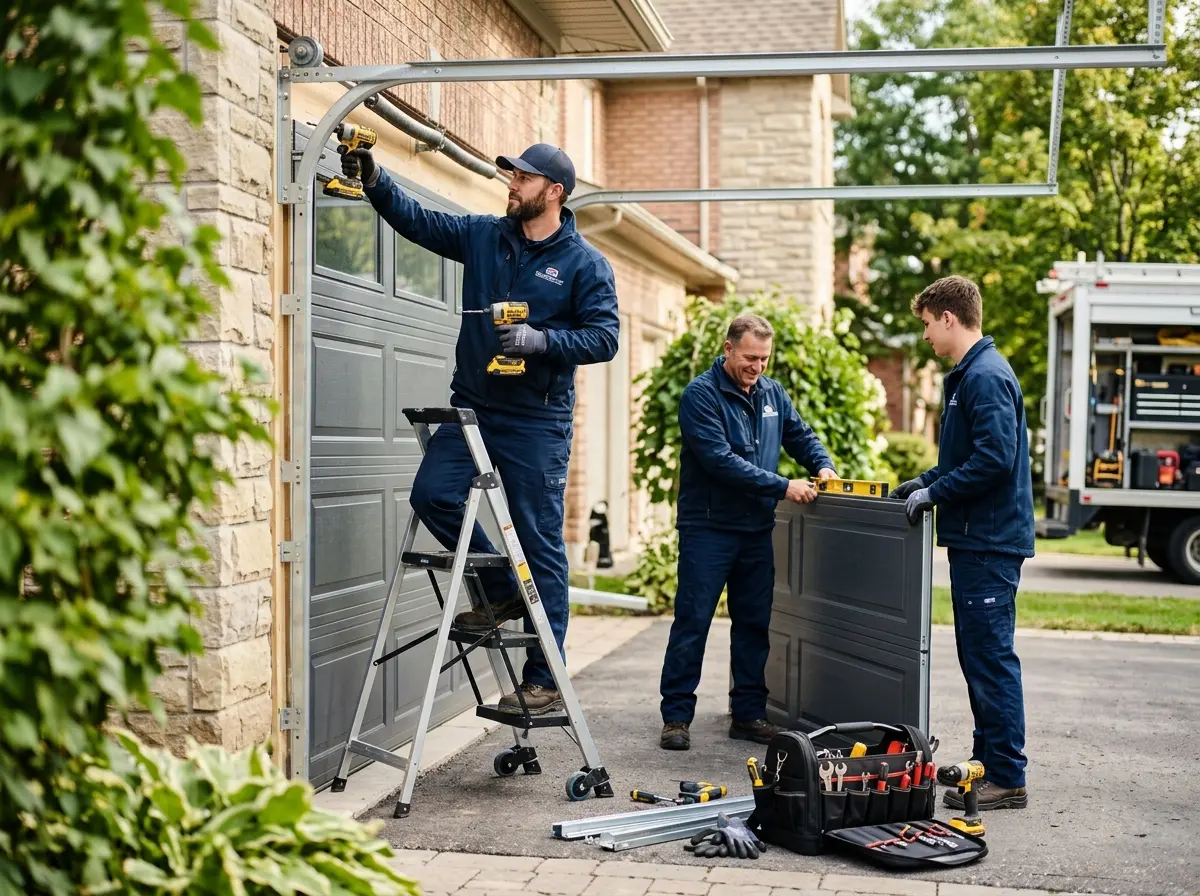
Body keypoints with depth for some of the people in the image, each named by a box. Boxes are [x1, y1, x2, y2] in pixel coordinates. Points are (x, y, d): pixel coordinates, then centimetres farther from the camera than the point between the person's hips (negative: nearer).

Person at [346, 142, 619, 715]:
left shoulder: (584, 264, -3)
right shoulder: (483, 236, 9)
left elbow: (604, 337, -9)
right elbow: (415, 219, 9)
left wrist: (541, 339, -21)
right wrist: (373, 178, -6)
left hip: (538, 421, -4)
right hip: (471, 407, 5)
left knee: (540, 544, -1)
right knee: (432, 494, -14)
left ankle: (543, 679, 7)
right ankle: (500, 590, 12)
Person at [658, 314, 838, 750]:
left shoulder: (773, 394, 10)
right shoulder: (701, 394, -11)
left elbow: (801, 436, 22)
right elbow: (720, 459, -20)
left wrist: (823, 465, 0)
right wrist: (782, 487, -21)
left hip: (756, 530, 6)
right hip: (708, 528, -6)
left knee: (754, 624, 10)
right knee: (693, 621, -4)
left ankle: (749, 714, 19)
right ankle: (676, 716, 4)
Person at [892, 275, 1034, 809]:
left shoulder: (987, 378, -16)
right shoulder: (968, 375, 17)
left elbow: (996, 459, -24)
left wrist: (935, 493, -16)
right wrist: (926, 481, 16)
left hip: (990, 543, -11)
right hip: (976, 539, 11)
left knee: (991, 657, -6)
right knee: (978, 655, 15)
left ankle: (1006, 779, 0)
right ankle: (988, 761, 23)